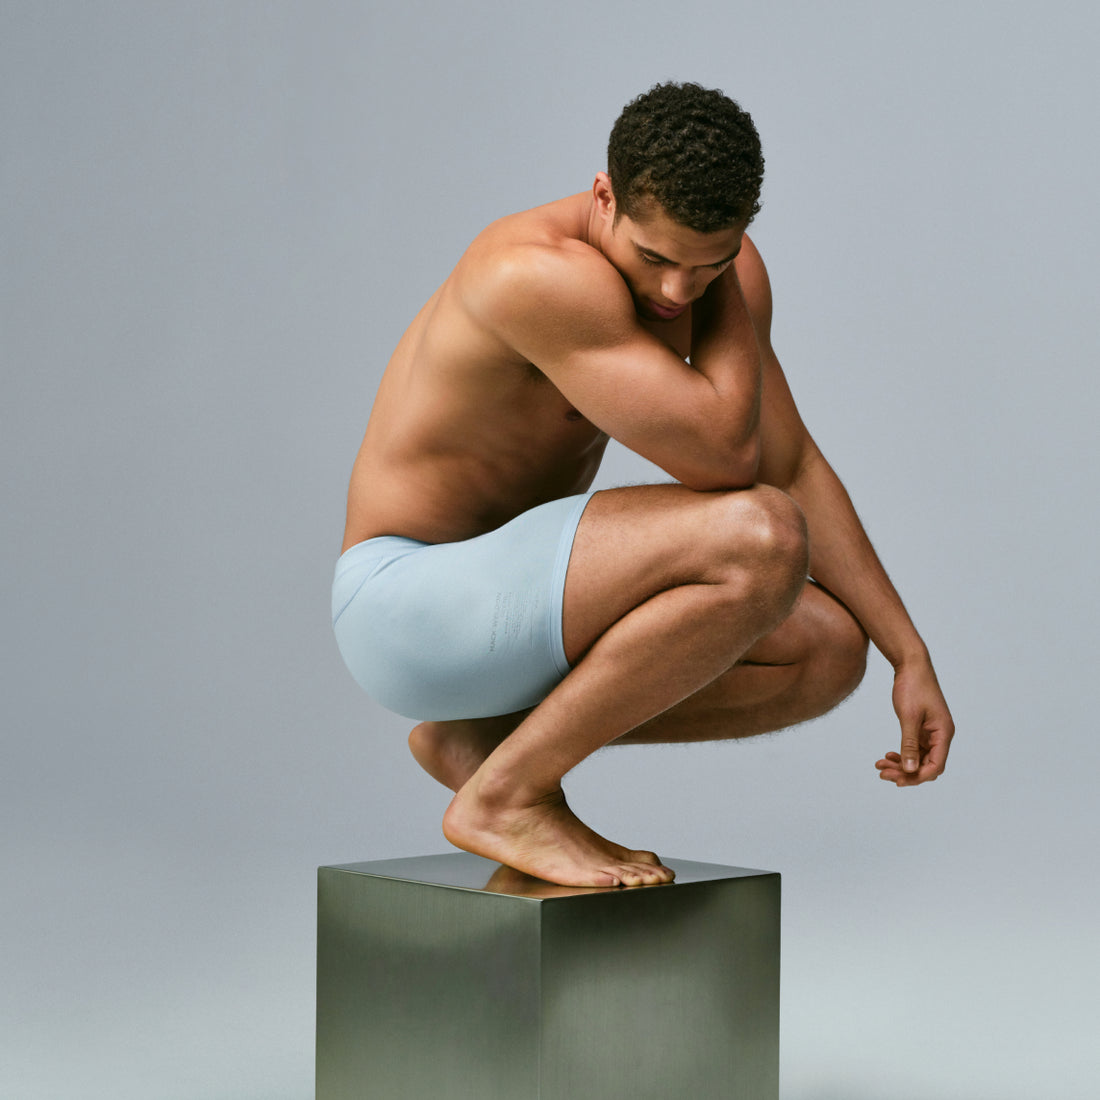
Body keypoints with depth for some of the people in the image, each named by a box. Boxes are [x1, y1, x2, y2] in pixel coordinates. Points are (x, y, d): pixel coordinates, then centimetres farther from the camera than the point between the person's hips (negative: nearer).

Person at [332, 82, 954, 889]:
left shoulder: (725, 271, 1)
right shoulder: (537, 275, -26)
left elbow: (794, 467, 6)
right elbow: (725, 457, -28)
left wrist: (910, 655, 3)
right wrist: (728, 302, -15)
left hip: (512, 606, 9)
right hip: (407, 604, -9)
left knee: (830, 650, 1)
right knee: (762, 542, -27)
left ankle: (482, 734, 6)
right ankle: (506, 795, -12)